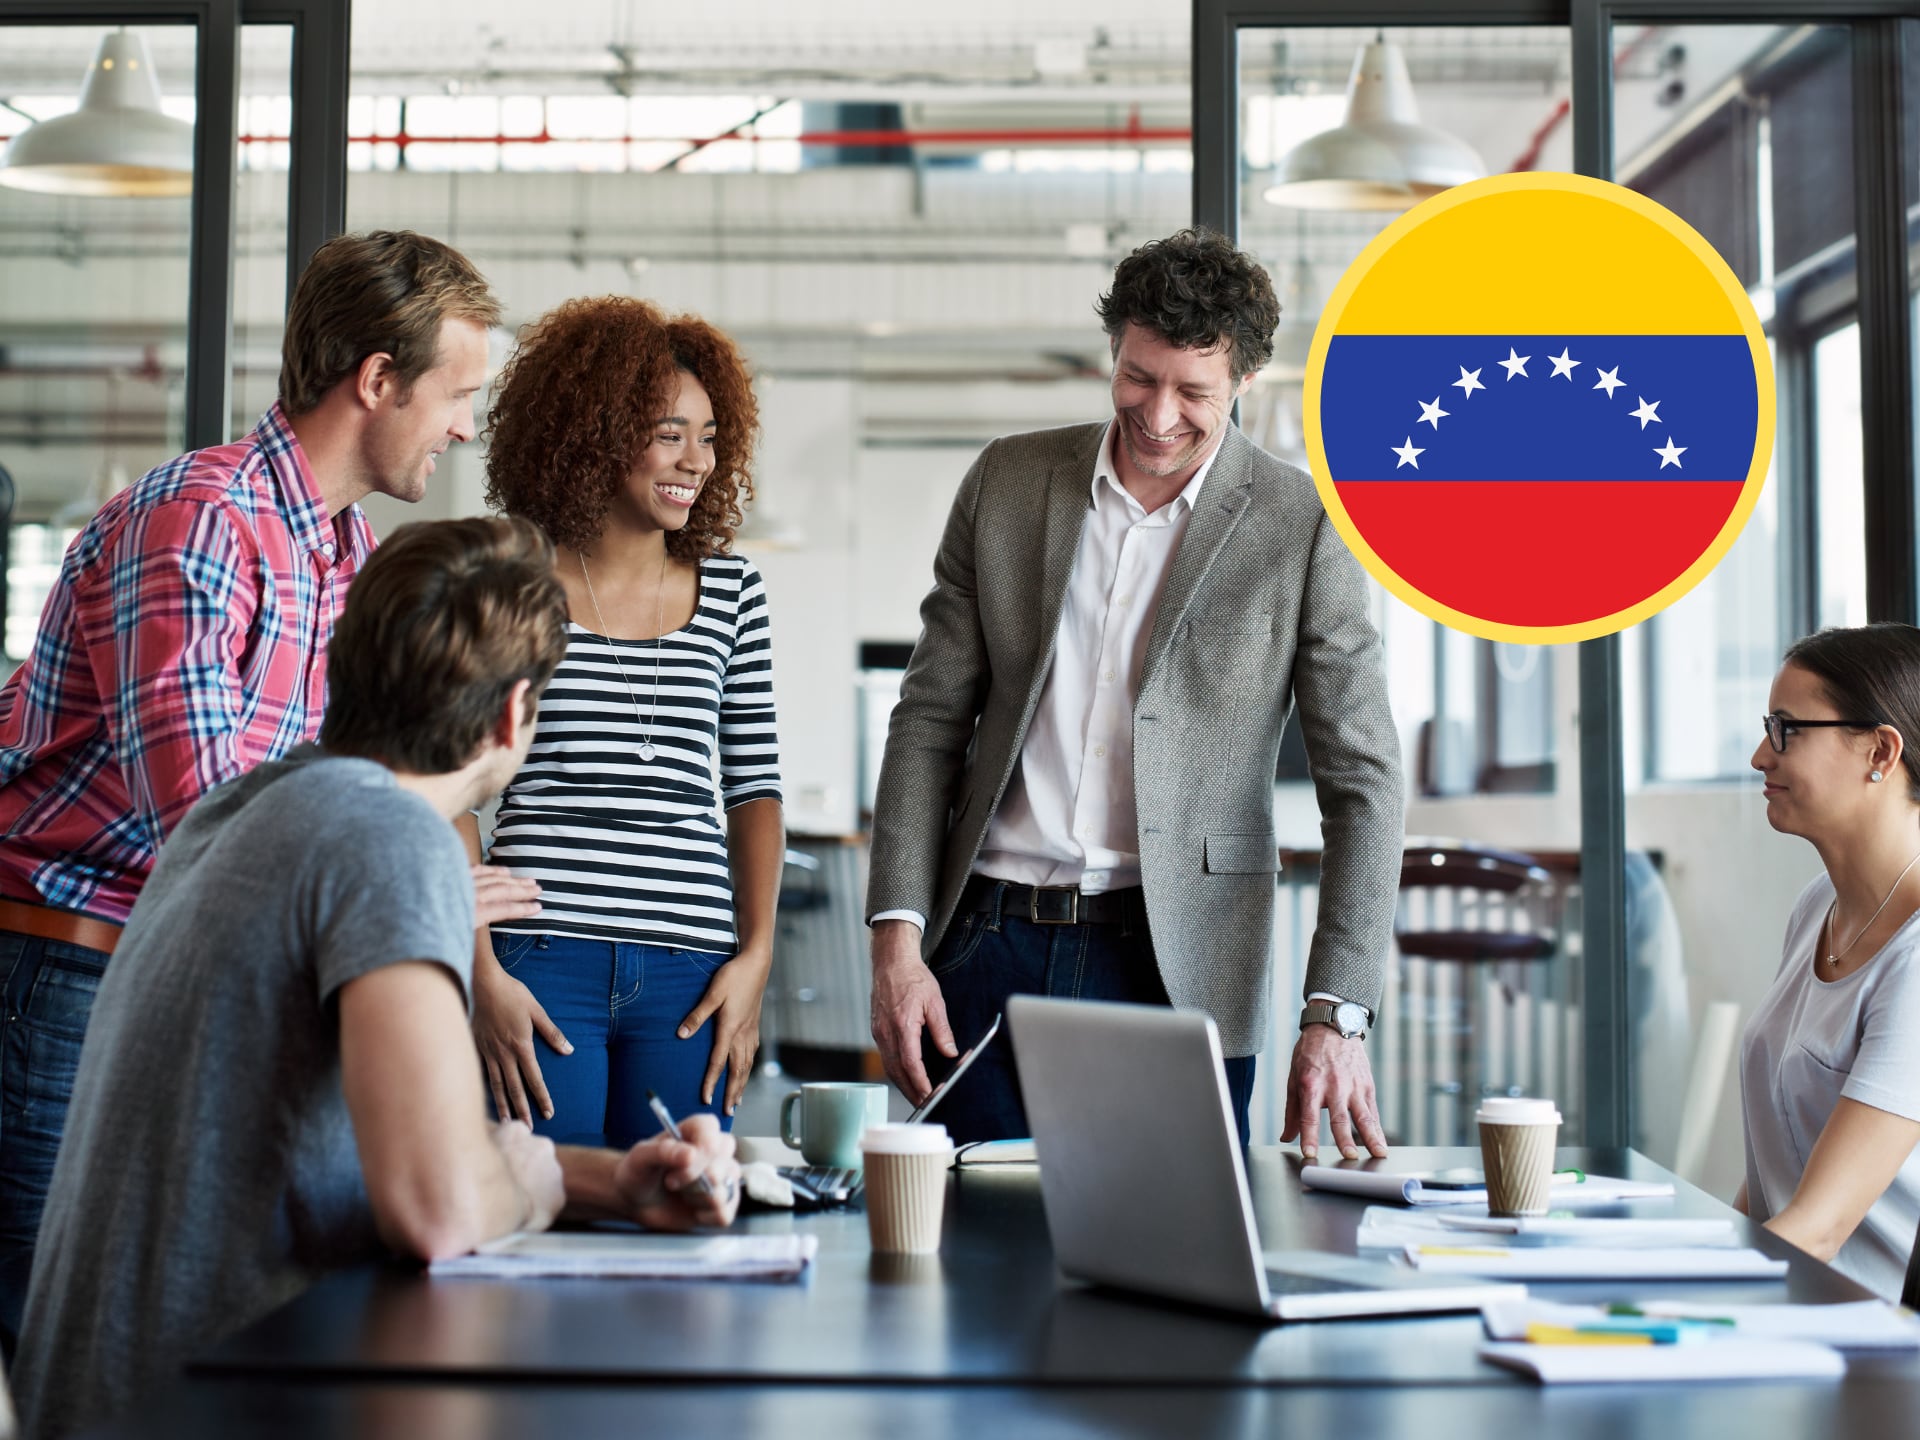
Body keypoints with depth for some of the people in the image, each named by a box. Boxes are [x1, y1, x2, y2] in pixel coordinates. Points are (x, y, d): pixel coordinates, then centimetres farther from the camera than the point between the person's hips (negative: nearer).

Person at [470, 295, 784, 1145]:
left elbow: (754, 789, 14)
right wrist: (480, 973, -7)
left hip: (690, 975, 3)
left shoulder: (730, 593, 11)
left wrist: (756, 954, 3)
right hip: (540, 960, -2)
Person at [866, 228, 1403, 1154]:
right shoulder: (1007, 481, 5)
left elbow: (1362, 780, -5)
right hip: (990, 944, 2)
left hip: (1176, 969, -2)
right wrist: (898, 940, -3)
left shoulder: (1305, 530, -4)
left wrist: (1334, 1017, -15)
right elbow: (930, 719, 7)